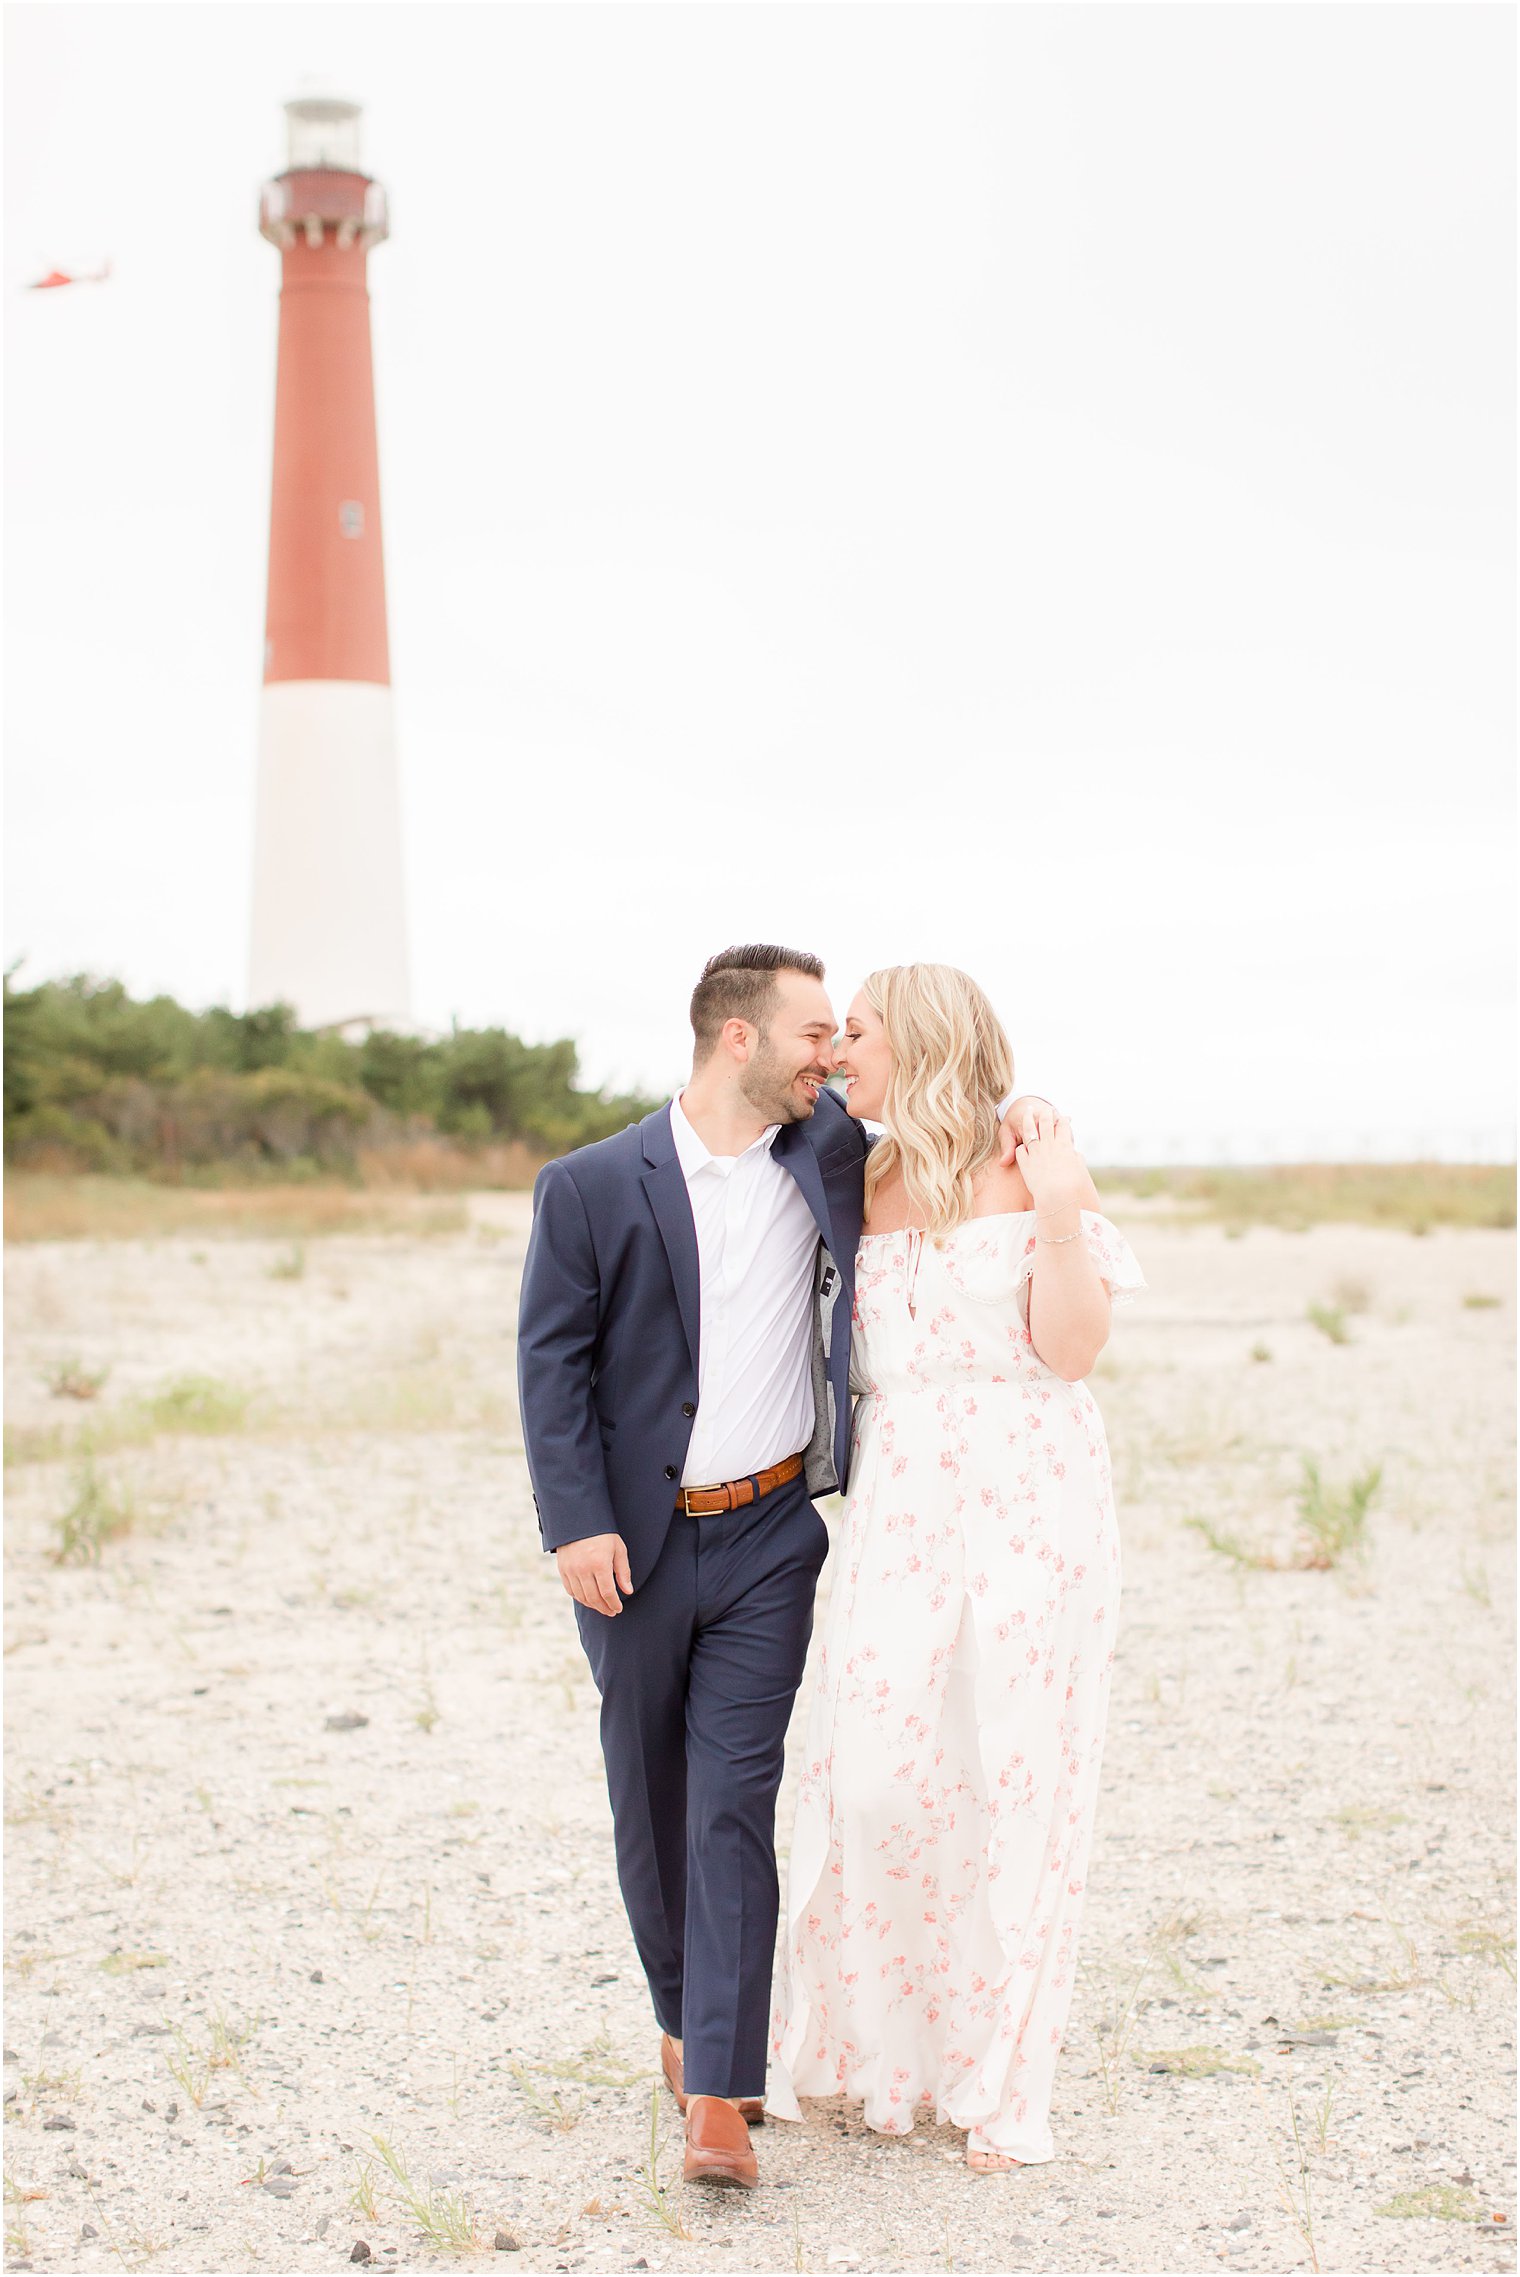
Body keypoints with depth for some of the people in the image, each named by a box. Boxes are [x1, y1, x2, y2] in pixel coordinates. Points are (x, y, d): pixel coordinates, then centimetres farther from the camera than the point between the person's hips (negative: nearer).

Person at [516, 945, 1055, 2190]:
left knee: (735, 1804, -6)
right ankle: (685, 2015, 35)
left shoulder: (829, 1150, 2)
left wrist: (1011, 1115, 0)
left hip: (768, 1538, 0)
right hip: (634, 1542, 0)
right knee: (650, 1798, 13)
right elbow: (551, 1360, -6)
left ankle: (720, 2095, -5)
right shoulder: (590, 1187, -5)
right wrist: (577, 1523, -15)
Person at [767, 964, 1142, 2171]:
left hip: (1031, 1497, -3)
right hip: (900, 1506, 3)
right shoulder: (862, 1183, 10)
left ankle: (1003, 2080, 17)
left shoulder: (1034, 1165, -3)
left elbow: (1070, 1349, -8)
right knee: (876, 1777, -3)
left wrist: (1060, 1215, -19)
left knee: (1015, 1777, 3)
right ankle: (875, 2039, 19)